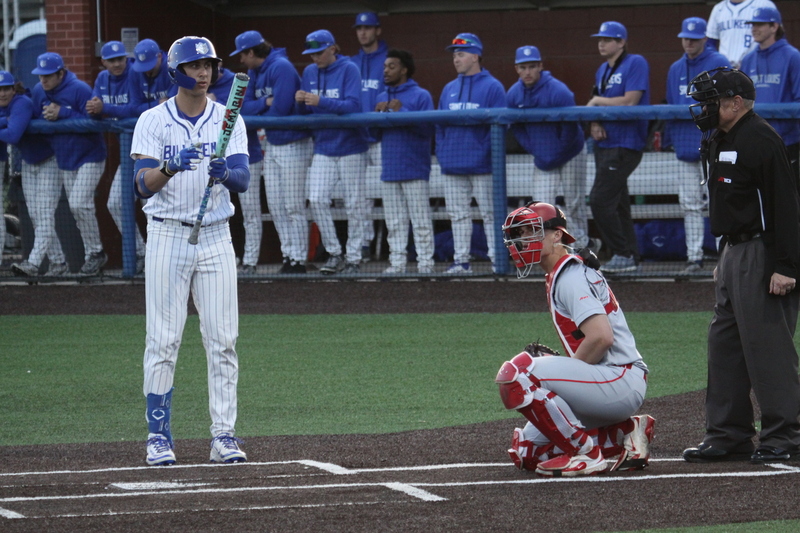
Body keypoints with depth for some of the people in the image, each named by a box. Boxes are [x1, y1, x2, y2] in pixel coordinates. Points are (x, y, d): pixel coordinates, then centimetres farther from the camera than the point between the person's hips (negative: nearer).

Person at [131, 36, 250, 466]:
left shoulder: (228, 120, 4)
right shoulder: (153, 121, -1)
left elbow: (243, 180, -7)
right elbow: (143, 185, -11)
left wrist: (225, 173, -30)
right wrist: (169, 167, -32)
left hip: (215, 237, 2)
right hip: (167, 236, -2)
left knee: (223, 339, 0)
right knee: (163, 340, -3)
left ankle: (224, 436, 3)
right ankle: (159, 436, 4)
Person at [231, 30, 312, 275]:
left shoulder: (281, 67, -16)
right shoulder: (254, 72, 11)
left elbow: (281, 108, -22)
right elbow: (245, 106, 6)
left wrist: (259, 114, -4)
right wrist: (265, 103, -14)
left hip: (292, 145, -9)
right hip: (271, 145, 9)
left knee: (293, 207, -6)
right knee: (276, 206, 8)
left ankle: (298, 261, -2)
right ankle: (288, 256, 11)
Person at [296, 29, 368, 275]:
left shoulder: (349, 69, -9)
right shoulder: (310, 72, 8)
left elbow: (353, 105, -20)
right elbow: (305, 112, 10)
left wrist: (321, 102, -29)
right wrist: (301, 102, -13)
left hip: (349, 145, -5)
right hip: (323, 148, 5)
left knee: (354, 204, -1)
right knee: (316, 200, -6)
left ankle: (353, 257, 8)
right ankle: (334, 253, 5)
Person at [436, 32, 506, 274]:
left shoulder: (492, 87, -2)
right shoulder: (449, 89, 16)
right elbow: (439, 124, 16)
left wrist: (487, 151, -15)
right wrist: (441, 152, 4)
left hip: (481, 163, -6)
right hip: (452, 164, 6)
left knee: (490, 213, -3)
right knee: (457, 214, 7)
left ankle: (498, 259, -1)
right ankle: (461, 260, 11)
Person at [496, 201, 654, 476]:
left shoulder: (570, 277, -12)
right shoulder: (557, 277, 19)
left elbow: (601, 337, -25)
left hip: (620, 380, -10)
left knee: (516, 374, -24)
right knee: (527, 452, 12)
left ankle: (585, 453, -15)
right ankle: (625, 431, 11)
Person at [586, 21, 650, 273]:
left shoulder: (635, 64, -9)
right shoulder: (602, 70, 17)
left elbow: (629, 101, -18)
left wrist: (597, 101, -7)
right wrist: (594, 124, -4)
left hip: (624, 145, -9)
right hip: (605, 144, 9)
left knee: (600, 200, -15)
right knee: (618, 203, 11)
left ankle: (623, 254, -8)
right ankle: (630, 256, 16)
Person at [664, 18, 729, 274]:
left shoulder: (719, 63, -1)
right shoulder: (676, 69, 16)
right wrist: (669, 138, 13)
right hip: (685, 145, 5)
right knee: (690, 204, 4)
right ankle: (694, 256, 6)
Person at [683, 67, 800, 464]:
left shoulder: (761, 140, -15)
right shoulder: (721, 141, 16)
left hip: (763, 258, -11)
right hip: (733, 253, 11)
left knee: (767, 345, -8)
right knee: (724, 343, 10)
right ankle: (727, 435, 15)